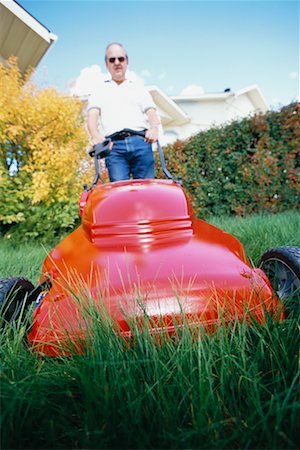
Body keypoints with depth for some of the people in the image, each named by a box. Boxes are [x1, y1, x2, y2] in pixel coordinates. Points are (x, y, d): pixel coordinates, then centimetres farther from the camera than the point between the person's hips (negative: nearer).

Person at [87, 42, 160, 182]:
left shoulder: (139, 87, 27)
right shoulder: (100, 90, 25)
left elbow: (151, 112, 12)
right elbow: (92, 115, 8)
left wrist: (154, 128, -13)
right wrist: (96, 135, -15)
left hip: (141, 142, 1)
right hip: (114, 146, 0)